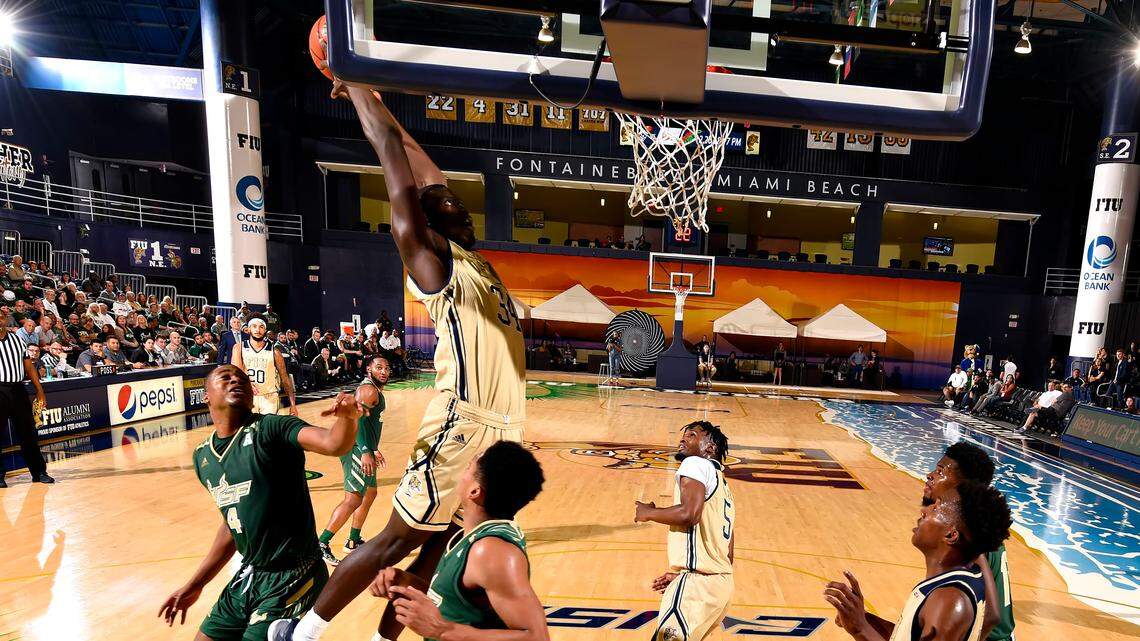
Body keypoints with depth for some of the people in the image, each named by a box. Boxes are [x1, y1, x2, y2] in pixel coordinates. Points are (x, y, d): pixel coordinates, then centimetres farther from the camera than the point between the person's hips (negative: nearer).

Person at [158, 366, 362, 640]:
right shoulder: (202, 456, 6)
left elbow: (333, 443, -35)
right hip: (249, 574, 7)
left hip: (292, 577, -7)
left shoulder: (270, 428, -16)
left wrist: (347, 417, -56)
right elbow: (231, 523, 17)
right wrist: (195, 585, 23)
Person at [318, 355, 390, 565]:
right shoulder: (368, 389, -14)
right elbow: (357, 417, -27)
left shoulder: (374, 390, 18)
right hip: (358, 449, -11)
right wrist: (365, 452, -35)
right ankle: (321, 545, -4)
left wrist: (374, 450, 28)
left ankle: (353, 542, 30)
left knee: (370, 493, 20)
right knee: (353, 499, -11)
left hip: (364, 449, 11)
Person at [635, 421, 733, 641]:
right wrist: (681, 574, 26)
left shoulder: (696, 464, -6)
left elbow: (689, 513, -23)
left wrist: (648, 513, -6)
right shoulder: (723, 486, 22)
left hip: (698, 584, -10)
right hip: (721, 582, 10)